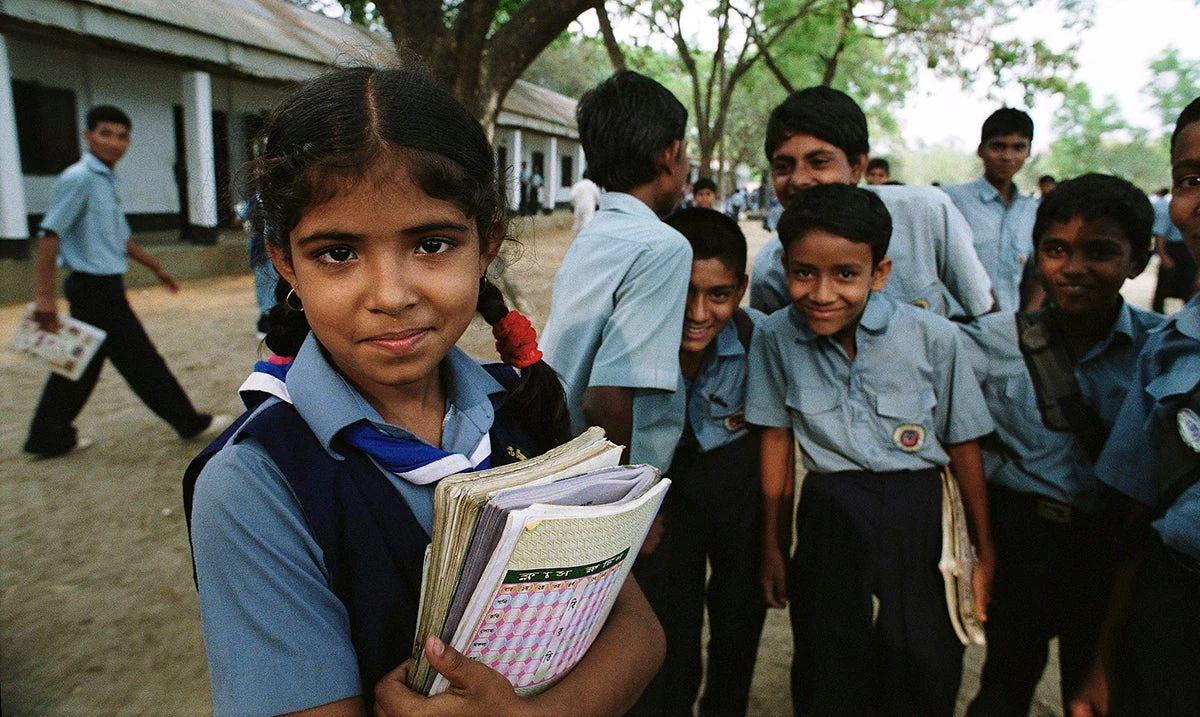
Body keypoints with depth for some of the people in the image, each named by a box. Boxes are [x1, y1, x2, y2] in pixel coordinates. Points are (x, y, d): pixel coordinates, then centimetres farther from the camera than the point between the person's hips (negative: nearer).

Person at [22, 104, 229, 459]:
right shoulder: (78, 179, -14)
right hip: (96, 286, -9)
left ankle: (49, 438, 22)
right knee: (142, 362, 0)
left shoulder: (106, 181, 14)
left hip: (99, 287, 9)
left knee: (80, 366, 14)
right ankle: (191, 423, 9)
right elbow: (50, 235, -19)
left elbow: (120, 238, 24)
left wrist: (157, 267, 28)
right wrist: (44, 295, -23)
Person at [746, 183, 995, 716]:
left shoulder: (934, 337, -12)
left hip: (921, 518, 0)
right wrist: (773, 546, 7)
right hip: (827, 518, 1)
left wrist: (984, 553, 6)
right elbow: (777, 435, 1)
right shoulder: (774, 337, -8)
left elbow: (962, 446, -1)